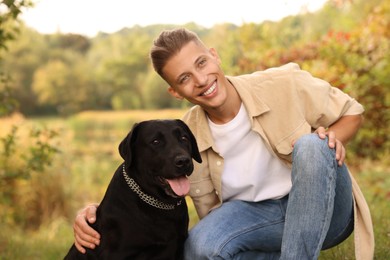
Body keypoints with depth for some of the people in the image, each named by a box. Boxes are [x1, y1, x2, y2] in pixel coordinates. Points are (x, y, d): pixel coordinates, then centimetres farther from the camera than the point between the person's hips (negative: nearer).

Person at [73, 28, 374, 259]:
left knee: (311, 147, -32)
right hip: (255, 215, 1)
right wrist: (98, 212, -22)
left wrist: (333, 136, -22)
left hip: (325, 210, 0)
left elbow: (352, 112, 0)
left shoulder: (284, 84, -14)